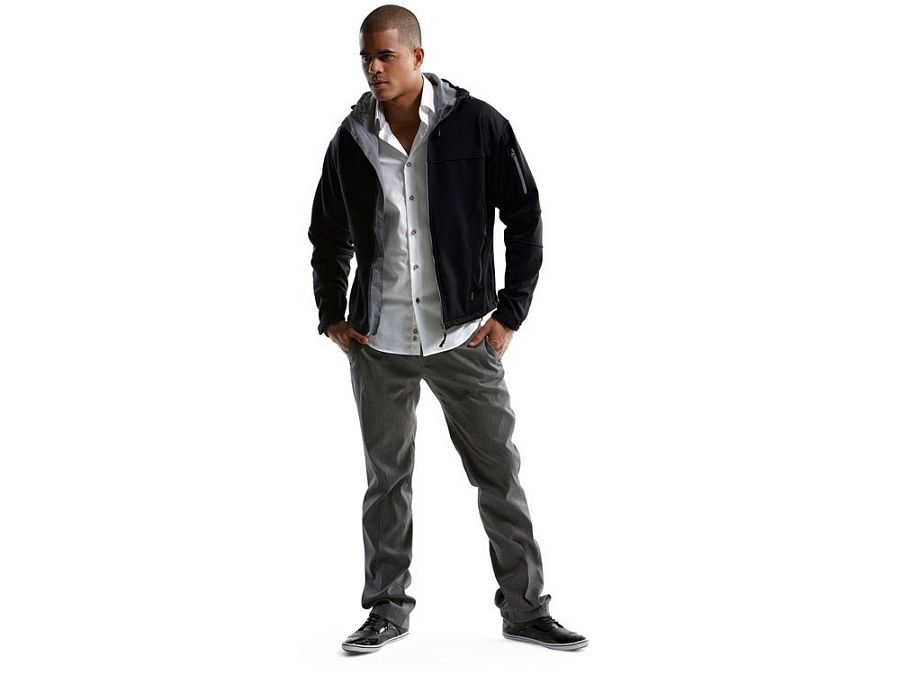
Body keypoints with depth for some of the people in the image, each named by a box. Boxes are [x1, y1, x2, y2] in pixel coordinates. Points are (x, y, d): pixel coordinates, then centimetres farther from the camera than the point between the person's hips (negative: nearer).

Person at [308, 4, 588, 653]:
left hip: (464, 336, -2)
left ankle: (525, 606, 16)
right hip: (379, 343, 2)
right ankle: (388, 609, 23)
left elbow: (526, 217, 0)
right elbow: (328, 237, 14)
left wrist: (511, 312, -4)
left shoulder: (478, 125, -6)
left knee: (500, 472, 4)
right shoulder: (351, 141, 1)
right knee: (387, 480, 10)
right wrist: (331, 317, 8)